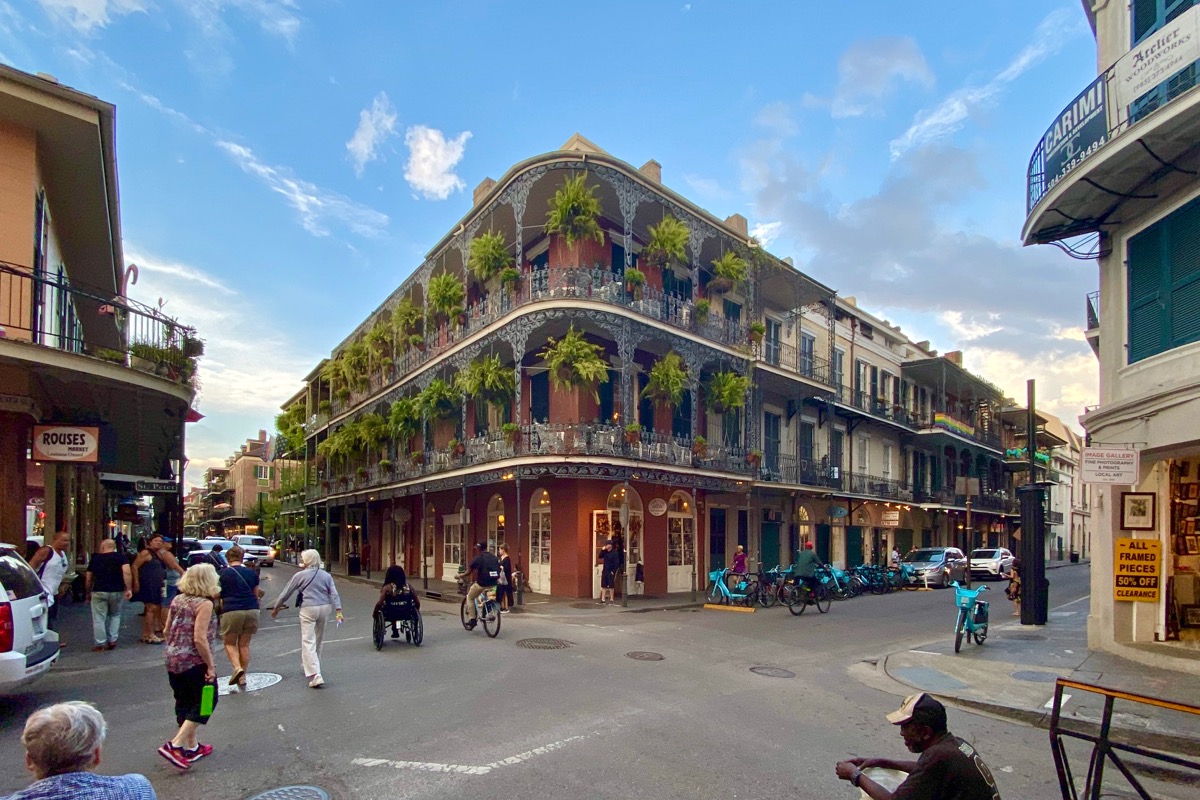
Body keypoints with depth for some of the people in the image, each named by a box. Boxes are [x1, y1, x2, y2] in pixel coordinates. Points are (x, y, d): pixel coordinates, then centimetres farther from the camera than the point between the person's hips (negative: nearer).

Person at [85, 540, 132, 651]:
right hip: (117, 592, 0)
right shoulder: (121, 557, 0)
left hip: (99, 592, 0)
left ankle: (99, 644, 9)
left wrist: (88, 592, 27)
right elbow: (127, 573, -15)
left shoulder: (95, 559, 9)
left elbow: (88, 579, 13)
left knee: (99, 618, 7)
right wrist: (129, 589, -13)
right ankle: (112, 640, 14)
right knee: (115, 615, 19)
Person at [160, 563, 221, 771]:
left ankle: (192, 746, 27)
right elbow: (200, 638, -21)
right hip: (195, 662, -8)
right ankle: (175, 745, -3)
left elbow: (167, 631, 12)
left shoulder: (177, 600, 5)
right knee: (205, 701, 6)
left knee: (185, 703, 17)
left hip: (173, 661, 8)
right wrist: (211, 666, -15)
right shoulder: (204, 604, -17)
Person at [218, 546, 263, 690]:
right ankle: (243, 678, 15)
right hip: (252, 610, 3)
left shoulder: (222, 574, 2)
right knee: (244, 644, 13)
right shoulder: (252, 573, 8)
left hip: (231, 612, -3)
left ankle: (237, 668, -10)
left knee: (229, 643, 13)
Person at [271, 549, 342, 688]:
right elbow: (334, 594, 0)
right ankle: (309, 667, 39)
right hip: (325, 608, 5)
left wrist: (276, 608, 18)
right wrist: (338, 611, -4)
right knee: (318, 640, 20)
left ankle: (315, 675, -17)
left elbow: (286, 593, 5)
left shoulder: (300, 575, -2)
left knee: (308, 642, -5)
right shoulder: (326, 575, 8)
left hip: (308, 609, -5)